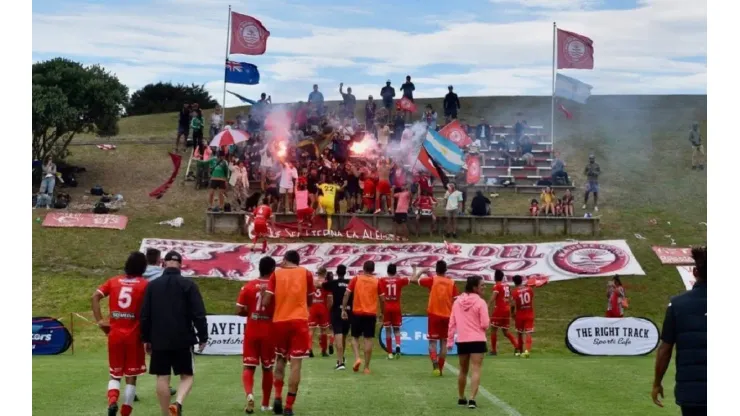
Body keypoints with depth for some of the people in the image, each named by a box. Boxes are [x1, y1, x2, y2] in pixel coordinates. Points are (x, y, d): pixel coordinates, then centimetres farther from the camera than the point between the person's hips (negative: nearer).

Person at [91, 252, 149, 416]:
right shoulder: (145, 285, -3)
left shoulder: (113, 281, 7)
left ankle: (112, 401, -13)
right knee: (131, 377, 8)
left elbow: (95, 296, -5)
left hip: (115, 334, 3)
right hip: (134, 335, -3)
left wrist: (99, 321, -4)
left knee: (115, 375, 15)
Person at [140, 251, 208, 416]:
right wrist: (203, 337, 0)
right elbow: (199, 314, -8)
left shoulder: (152, 285, 4)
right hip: (183, 340, -2)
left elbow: (145, 315, 6)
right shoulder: (188, 284, -4)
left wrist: (146, 338, 15)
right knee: (187, 376, 7)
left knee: (162, 377, 8)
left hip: (159, 340, 2)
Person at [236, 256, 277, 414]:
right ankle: (265, 404, 21)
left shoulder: (248, 286, -2)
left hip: (251, 332, 0)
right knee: (267, 368, 13)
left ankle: (249, 395, -22)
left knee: (248, 367, 5)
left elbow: (239, 311, -3)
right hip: (269, 332, 0)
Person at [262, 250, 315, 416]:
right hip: (299, 321, -2)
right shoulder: (306, 273, 5)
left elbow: (266, 301, -2)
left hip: (279, 321, 2)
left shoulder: (276, 273, 5)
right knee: (295, 363, -1)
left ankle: (277, 397, 7)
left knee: (280, 359, 21)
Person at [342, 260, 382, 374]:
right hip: (371, 314, 0)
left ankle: (357, 358, -9)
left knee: (355, 337, 14)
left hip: (357, 313, 0)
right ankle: (367, 367, 2)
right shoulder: (377, 281, 3)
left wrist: (343, 310, 4)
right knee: (368, 339, 2)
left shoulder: (356, 279, 1)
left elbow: (346, 294, -3)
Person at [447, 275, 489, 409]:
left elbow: (452, 323, 8)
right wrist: (487, 323, 12)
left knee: (463, 371, 19)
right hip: (477, 341, -5)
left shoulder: (457, 301, 6)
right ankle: (472, 399, -17)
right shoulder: (480, 302, -10)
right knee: (475, 370, -6)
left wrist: (449, 340, 13)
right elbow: (485, 324, -11)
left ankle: (461, 398, 30)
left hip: (462, 341, 5)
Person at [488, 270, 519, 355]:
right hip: (507, 309, 7)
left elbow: (492, 298, -21)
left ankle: (493, 350, 5)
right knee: (505, 331, 14)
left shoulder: (497, 286, -9)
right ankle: (517, 346, 2)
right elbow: (510, 299, 18)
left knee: (493, 329, 4)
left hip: (499, 309, -7)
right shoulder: (506, 286, 12)